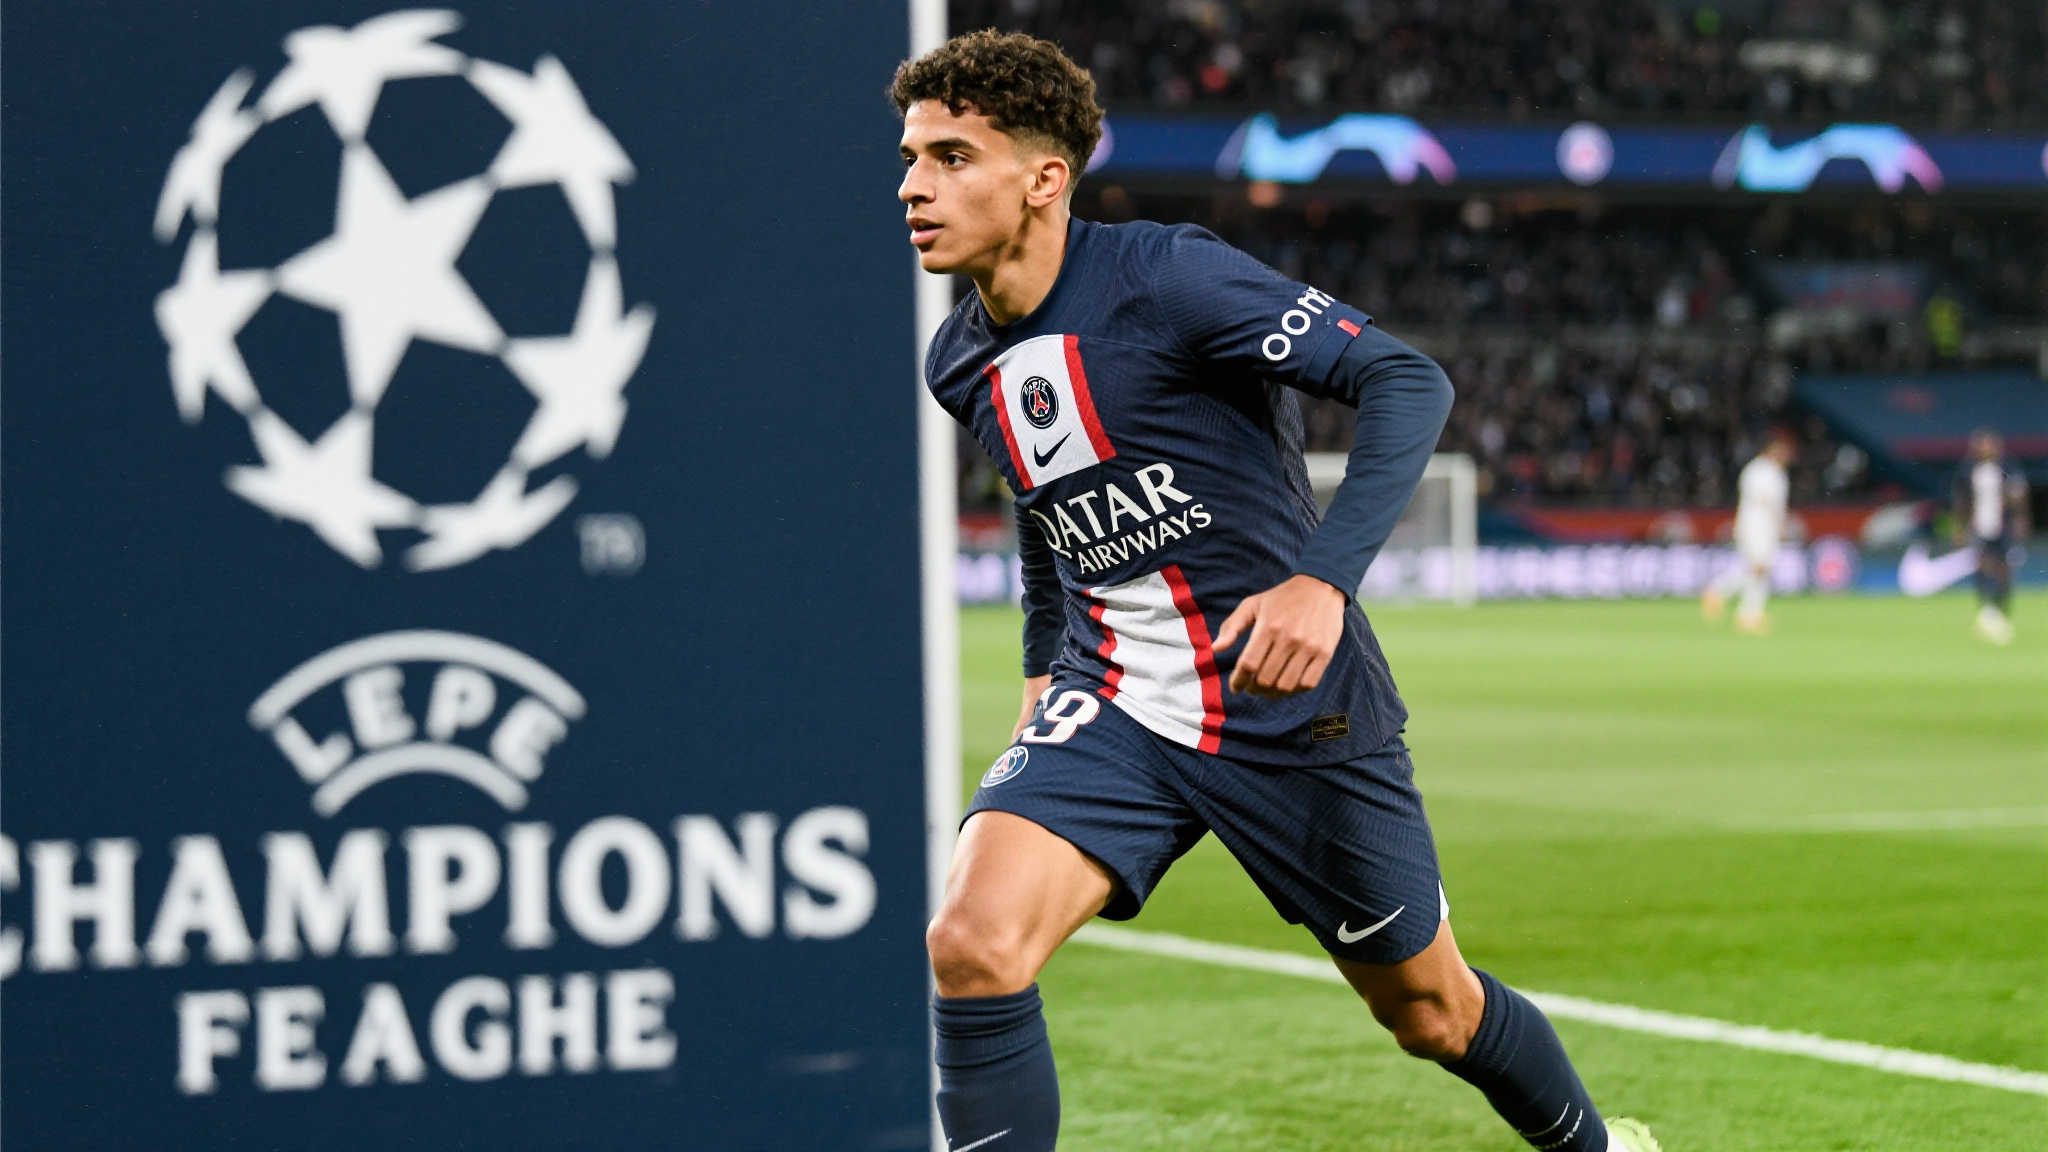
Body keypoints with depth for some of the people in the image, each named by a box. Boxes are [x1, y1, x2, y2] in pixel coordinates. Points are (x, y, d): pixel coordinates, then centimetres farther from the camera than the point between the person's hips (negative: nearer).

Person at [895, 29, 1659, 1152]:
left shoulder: (1165, 276, -18)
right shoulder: (958, 364, 3)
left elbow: (1408, 381, -22)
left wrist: (1325, 581, -33)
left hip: (1294, 709, -4)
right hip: (1110, 710, 5)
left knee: (1433, 1012, 11)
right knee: (971, 943, -22)